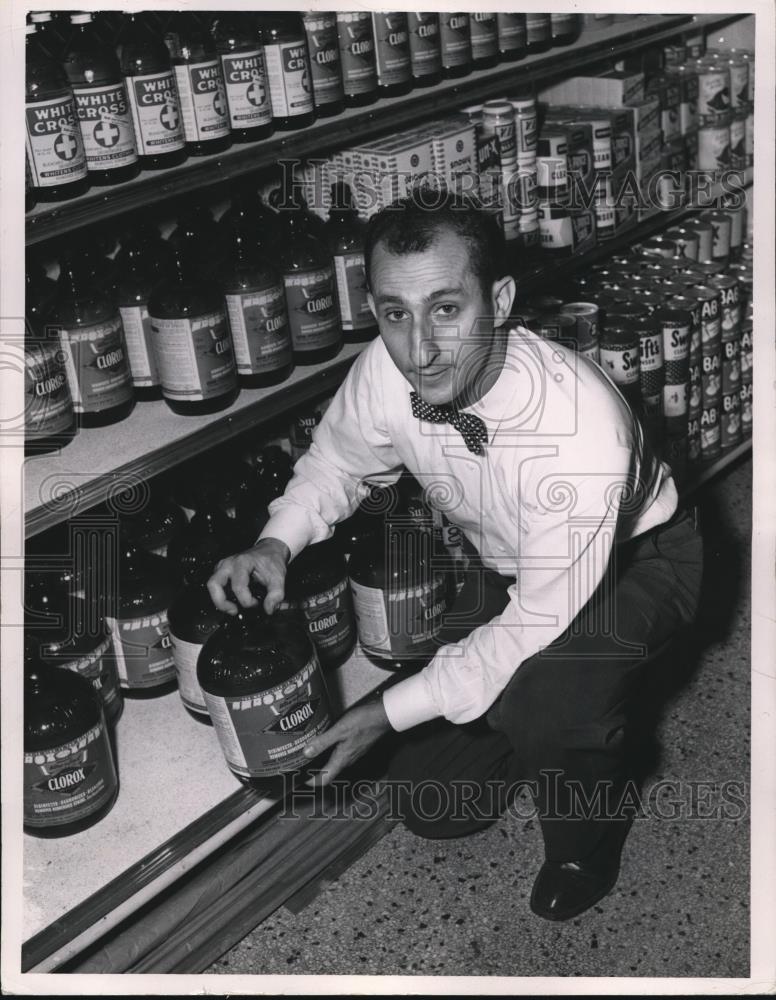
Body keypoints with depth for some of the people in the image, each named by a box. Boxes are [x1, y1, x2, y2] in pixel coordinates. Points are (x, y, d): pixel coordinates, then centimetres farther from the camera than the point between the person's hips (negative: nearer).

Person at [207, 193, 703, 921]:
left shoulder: (579, 431, -41)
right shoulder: (386, 373, -25)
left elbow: (540, 624, -31)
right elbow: (336, 459, -1)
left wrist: (391, 712, -27)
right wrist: (274, 544, -20)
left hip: (629, 565, -4)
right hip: (503, 569, 5)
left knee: (546, 696, -36)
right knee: (435, 806, 3)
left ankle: (586, 842, -1)